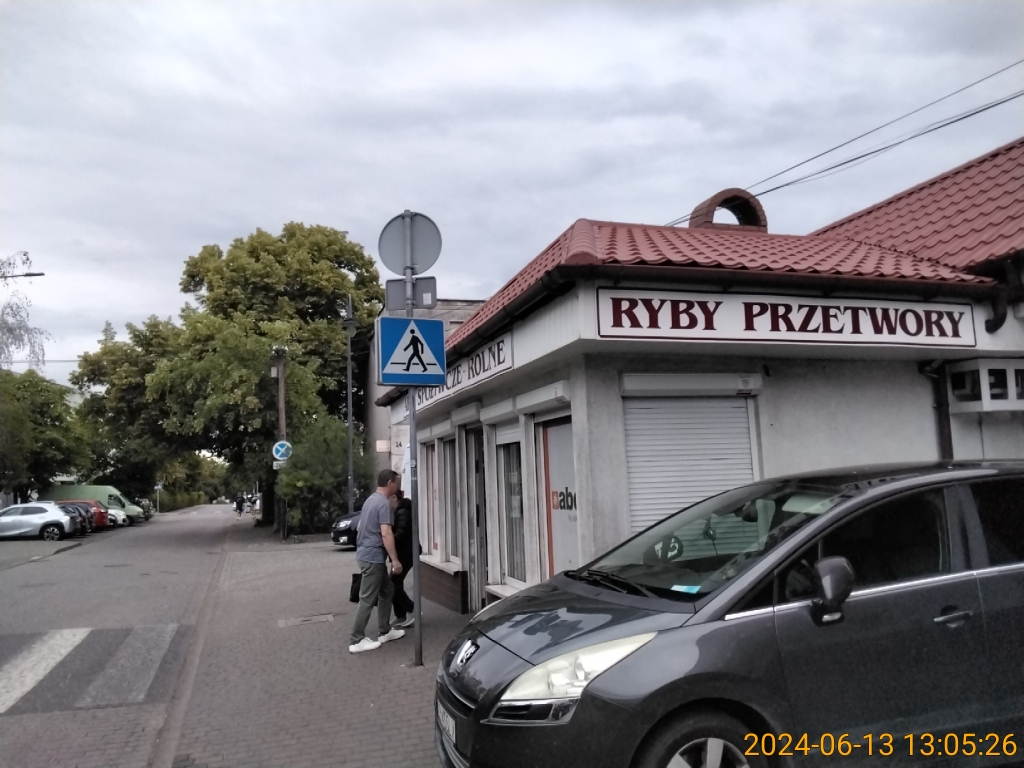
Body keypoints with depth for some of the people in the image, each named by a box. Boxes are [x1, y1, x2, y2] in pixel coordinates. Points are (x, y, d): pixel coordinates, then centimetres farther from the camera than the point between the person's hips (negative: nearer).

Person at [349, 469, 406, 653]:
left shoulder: (371, 499, 14)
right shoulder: (384, 503, -17)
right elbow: (386, 534, -23)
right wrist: (395, 559, -19)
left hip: (366, 553, 10)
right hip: (373, 556, -10)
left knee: (386, 591, 17)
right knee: (368, 599, -4)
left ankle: (384, 632, 23)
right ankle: (356, 640, 2)